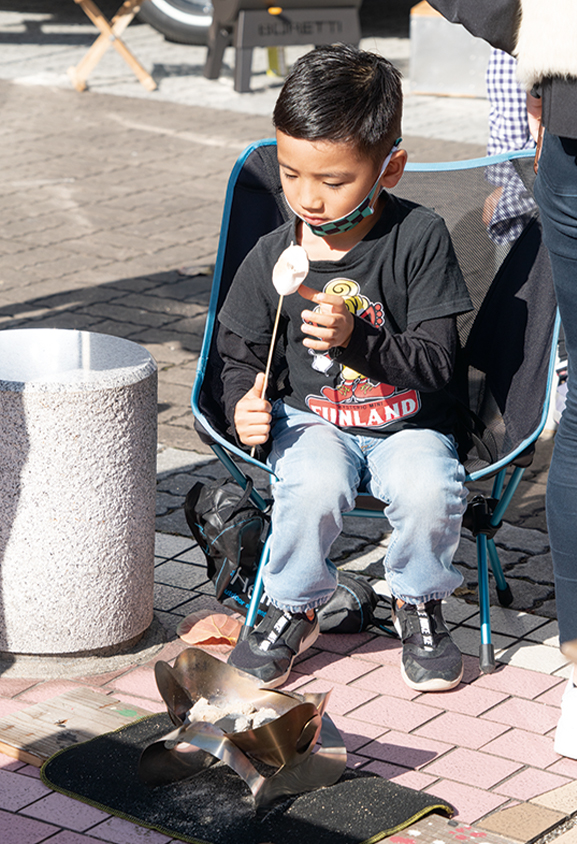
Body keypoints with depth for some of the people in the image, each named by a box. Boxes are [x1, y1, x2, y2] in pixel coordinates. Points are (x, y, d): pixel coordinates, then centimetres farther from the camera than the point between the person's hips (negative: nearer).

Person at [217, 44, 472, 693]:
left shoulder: (420, 238, -15)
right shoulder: (271, 258, -6)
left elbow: (435, 360, -16)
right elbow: (240, 353, 8)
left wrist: (357, 341, -34)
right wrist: (244, 404, -14)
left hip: (408, 423, -1)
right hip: (312, 420, 1)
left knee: (428, 488, -32)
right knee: (313, 486, -32)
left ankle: (419, 606, 1)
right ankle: (293, 611, -2)